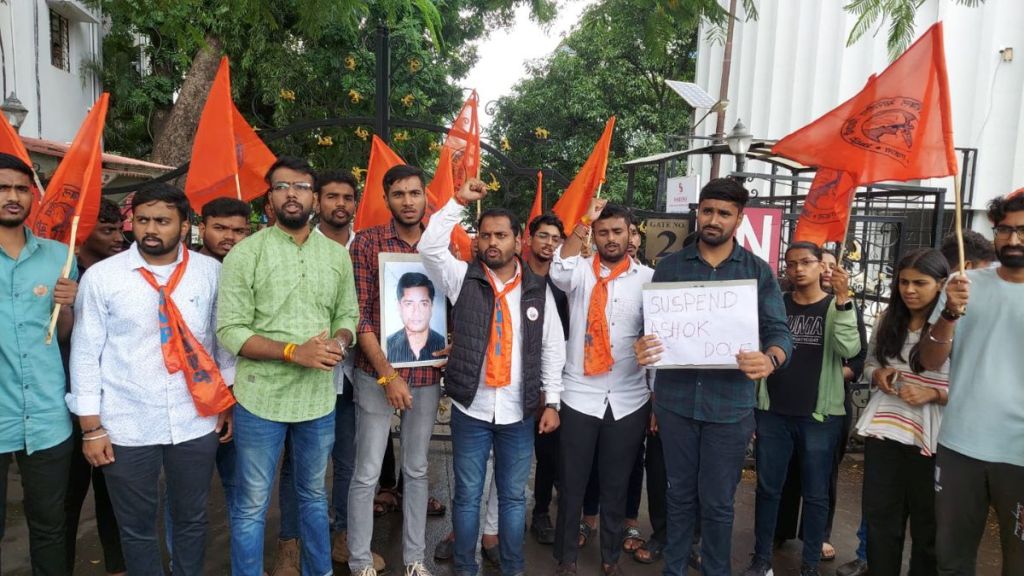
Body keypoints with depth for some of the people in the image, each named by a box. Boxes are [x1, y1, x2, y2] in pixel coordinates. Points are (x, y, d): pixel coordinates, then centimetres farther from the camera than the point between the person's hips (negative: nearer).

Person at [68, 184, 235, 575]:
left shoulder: (210, 272, -1)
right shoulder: (101, 276, -5)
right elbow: (85, 354, -3)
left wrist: (229, 404, 6)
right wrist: (91, 427, -3)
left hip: (197, 422, 1)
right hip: (126, 428, -1)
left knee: (192, 519, 16)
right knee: (136, 527, 14)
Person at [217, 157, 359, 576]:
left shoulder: (337, 255, 5)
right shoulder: (245, 253, -8)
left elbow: (348, 315, 10)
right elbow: (230, 330, -12)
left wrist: (339, 343, -13)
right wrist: (294, 352, -22)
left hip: (319, 398, 4)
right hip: (261, 399, -4)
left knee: (313, 495, 21)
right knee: (252, 506, 10)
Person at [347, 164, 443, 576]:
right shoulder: (367, 242, -6)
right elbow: (359, 314, -10)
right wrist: (387, 375, -14)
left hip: (427, 376, 4)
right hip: (377, 375, -3)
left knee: (417, 470, 15)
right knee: (367, 474, 5)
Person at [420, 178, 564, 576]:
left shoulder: (538, 288, 3)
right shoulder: (463, 278, 0)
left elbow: (553, 347, 5)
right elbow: (430, 246, -15)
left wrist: (552, 401, 1)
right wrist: (460, 201, -17)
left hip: (519, 412, 1)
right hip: (470, 410, -1)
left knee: (513, 497, 14)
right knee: (467, 496, 11)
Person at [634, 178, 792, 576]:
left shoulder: (758, 271, 3)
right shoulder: (669, 266, 5)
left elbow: (779, 331, -1)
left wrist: (770, 359, -23)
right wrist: (642, 348, -17)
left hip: (730, 403, -1)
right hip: (676, 399, 1)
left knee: (718, 502, 10)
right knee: (680, 494, 15)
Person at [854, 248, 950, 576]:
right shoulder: (889, 320, 9)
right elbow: (870, 362, 18)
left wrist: (931, 394, -21)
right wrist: (878, 375, -3)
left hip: (929, 437, -5)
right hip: (883, 430, 5)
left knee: (927, 523, 12)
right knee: (879, 516, 14)